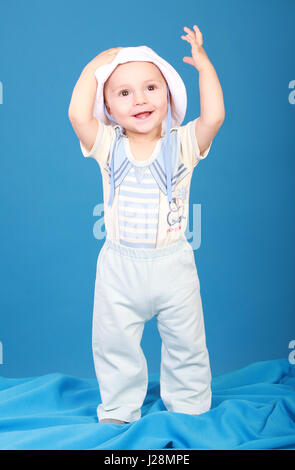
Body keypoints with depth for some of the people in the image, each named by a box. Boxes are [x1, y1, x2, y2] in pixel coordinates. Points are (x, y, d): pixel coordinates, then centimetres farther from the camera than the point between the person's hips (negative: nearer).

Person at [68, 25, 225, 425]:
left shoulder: (183, 143, -6)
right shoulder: (108, 145, -4)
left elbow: (213, 116, -22)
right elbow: (78, 115, -20)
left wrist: (202, 62, -15)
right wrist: (97, 64, -11)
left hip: (174, 264, 0)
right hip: (120, 267, 1)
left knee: (186, 345, 14)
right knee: (114, 346, 13)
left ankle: (189, 410, 36)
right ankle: (118, 414, 34)